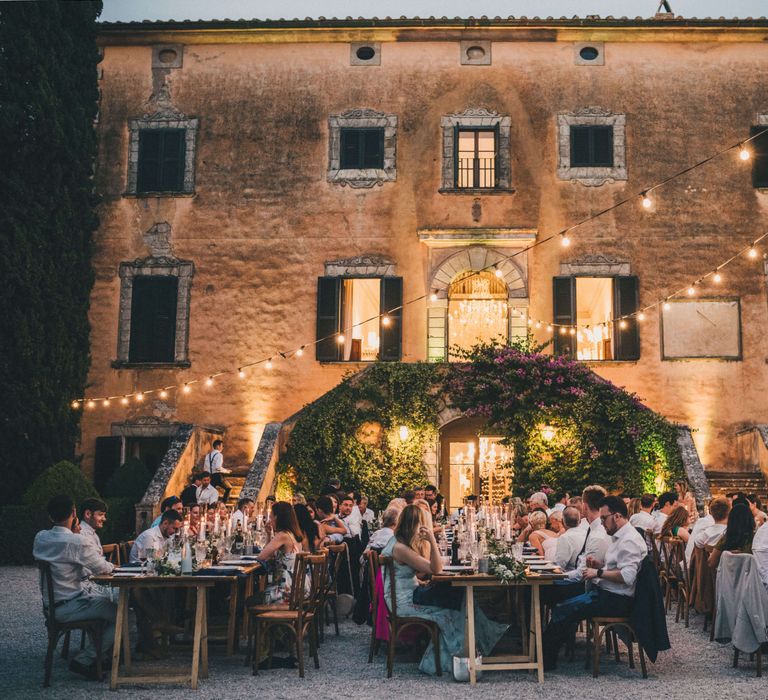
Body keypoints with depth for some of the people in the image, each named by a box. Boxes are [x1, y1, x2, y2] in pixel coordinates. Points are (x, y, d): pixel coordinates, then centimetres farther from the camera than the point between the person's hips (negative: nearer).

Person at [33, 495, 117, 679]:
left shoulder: (40, 538, 0)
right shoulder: (76, 542, -23)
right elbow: (103, 569, -13)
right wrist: (110, 565, 10)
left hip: (51, 606, 9)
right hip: (70, 607, -9)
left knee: (105, 602, 24)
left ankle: (102, 654, 25)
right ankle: (84, 660, 0)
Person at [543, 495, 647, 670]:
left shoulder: (629, 540, -16)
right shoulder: (619, 536, 17)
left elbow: (627, 576, -27)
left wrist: (598, 573, -19)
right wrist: (597, 563, 10)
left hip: (616, 600, -10)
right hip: (605, 592, 10)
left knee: (562, 612, -18)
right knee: (560, 608, 0)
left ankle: (546, 661, -8)